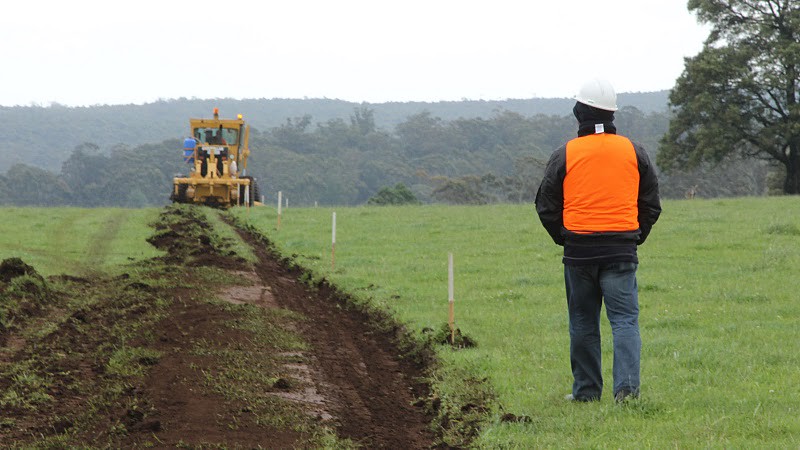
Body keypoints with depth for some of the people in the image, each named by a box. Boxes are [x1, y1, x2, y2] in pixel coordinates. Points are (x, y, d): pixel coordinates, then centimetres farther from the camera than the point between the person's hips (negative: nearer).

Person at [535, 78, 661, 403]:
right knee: (625, 319, -2)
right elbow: (651, 204, 11)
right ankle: (627, 386, -17)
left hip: (579, 251, 0)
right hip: (622, 250, 1)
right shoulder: (634, 153, 4)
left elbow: (546, 207, 5)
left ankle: (586, 389, 14)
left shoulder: (564, 156, -1)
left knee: (583, 323, 10)